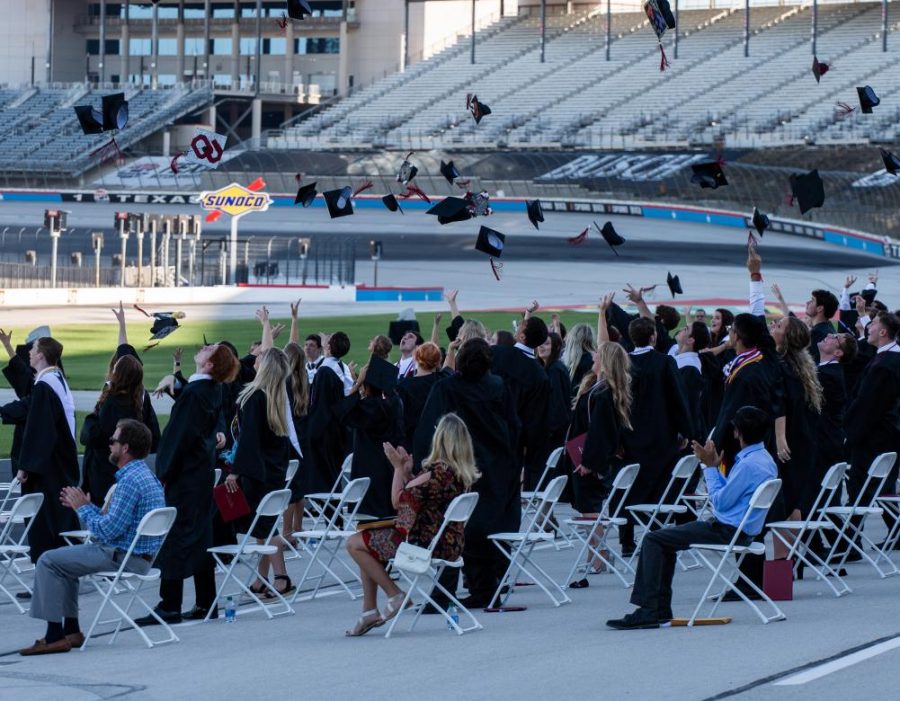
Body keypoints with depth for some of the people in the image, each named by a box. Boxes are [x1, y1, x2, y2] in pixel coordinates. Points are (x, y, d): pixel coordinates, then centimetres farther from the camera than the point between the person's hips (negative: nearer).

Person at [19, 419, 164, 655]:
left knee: (49, 561, -9)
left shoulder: (130, 480, -21)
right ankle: (71, 631, 23)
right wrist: (84, 506, 12)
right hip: (137, 554, 11)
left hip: (124, 557, -11)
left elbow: (107, 531, -22)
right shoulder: (146, 475, 13)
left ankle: (54, 635, -8)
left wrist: (84, 508, -7)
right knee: (63, 560, 27)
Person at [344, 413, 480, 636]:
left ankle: (394, 595, 4)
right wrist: (408, 471, 10)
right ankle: (369, 611, 19)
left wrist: (399, 468, -4)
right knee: (368, 542, 22)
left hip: (427, 543, -10)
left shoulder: (437, 471, -23)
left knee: (355, 544, -1)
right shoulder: (465, 473, 5)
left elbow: (398, 500, -15)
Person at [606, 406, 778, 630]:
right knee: (664, 540, 22)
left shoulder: (748, 464, -21)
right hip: (739, 530, 11)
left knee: (653, 540, -9)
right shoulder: (764, 458, 11)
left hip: (728, 532, -11)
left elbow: (720, 502, -17)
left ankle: (649, 610, -12)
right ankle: (660, 609, 17)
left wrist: (710, 467, -7)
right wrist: (711, 465, 14)